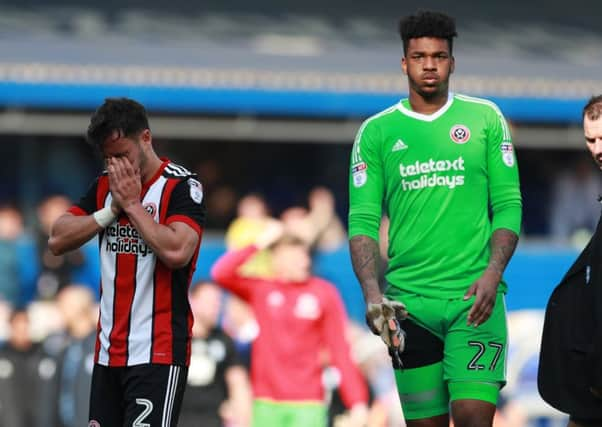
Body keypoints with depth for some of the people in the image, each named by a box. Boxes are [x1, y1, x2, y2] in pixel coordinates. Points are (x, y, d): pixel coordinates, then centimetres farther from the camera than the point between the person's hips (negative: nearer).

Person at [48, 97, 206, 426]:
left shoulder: (182, 187, -8)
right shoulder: (105, 185, 12)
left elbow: (176, 251, -23)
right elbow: (57, 241, 6)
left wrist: (132, 203, -14)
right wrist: (111, 210, -6)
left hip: (158, 353, -7)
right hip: (108, 351, 7)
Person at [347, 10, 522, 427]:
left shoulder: (484, 118, 6)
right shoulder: (377, 132, 7)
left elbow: (508, 205, 4)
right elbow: (363, 222, 3)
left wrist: (493, 272, -11)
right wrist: (373, 294, -11)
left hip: (475, 298, -1)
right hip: (408, 301, 1)